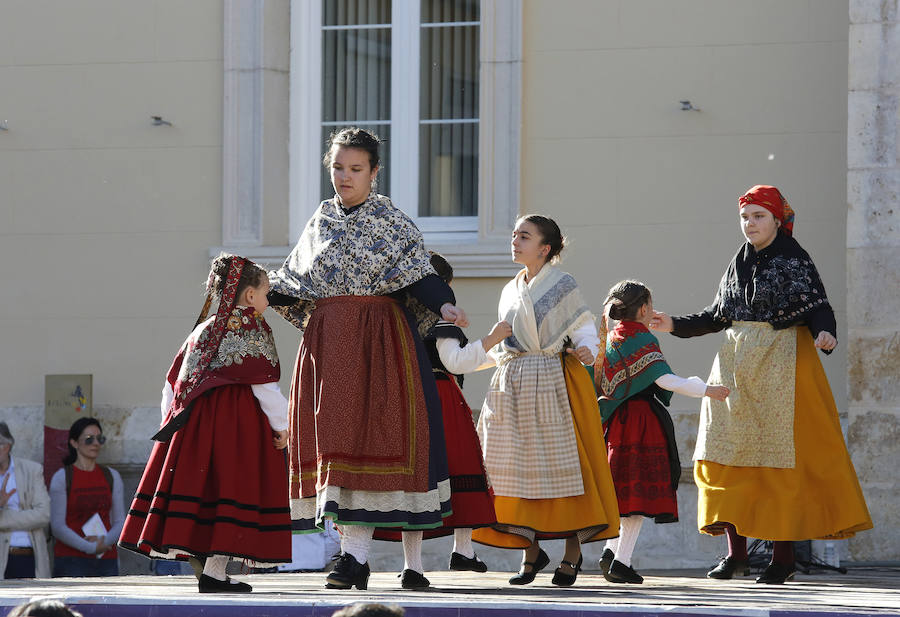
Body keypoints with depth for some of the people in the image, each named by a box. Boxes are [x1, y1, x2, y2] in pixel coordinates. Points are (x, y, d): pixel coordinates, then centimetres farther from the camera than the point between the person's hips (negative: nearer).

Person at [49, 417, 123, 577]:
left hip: (107, 561, 4)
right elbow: (58, 527, -6)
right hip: (71, 561, -4)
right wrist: (91, 548, -14)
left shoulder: (111, 476, 12)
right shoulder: (62, 478, -1)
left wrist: (104, 541, -11)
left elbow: (120, 522, 10)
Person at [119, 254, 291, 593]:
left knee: (199, 487, 7)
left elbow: (173, 383, 17)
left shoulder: (203, 329, 18)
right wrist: (281, 426, -2)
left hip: (191, 421, 7)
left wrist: (171, 419, 23)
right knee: (229, 486, -7)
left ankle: (200, 563, 10)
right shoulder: (252, 329, -2)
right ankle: (214, 569, -12)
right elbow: (263, 385, -9)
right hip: (237, 422, -7)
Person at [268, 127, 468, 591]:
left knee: (366, 430, -13)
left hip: (377, 339, -5)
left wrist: (444, 307, -22)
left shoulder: (391, 221, 1)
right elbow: (294, 281, 24)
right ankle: (350, 546, 5)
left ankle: (356, 553, -18)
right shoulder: (322, 221, 16)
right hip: (325, 340, 5)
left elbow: (419, 274, -6)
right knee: (328, 429, 0)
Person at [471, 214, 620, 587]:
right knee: (515, 468, 0)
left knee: (561, 465, -5)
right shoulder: (511, 290, 17)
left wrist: (586, 350, -22)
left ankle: (573, 552, 4)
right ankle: (531, 550, 10)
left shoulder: (561, 285, -1)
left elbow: (584, 326, -4)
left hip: (552, 385, -6)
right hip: (511, 385, 6)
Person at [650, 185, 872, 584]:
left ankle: (784, 555, -3)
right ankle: (736, 553, 4)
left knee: (781, 458, -7)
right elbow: (718, 316, 21)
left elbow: (819, 308, -11)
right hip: (737, 366, 6)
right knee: (731, 453, 0)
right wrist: (677, 326, 15)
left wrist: (825, 335, -31)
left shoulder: (795, 261, -3)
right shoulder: (739, 264, 14)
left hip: (781, 366, -6)